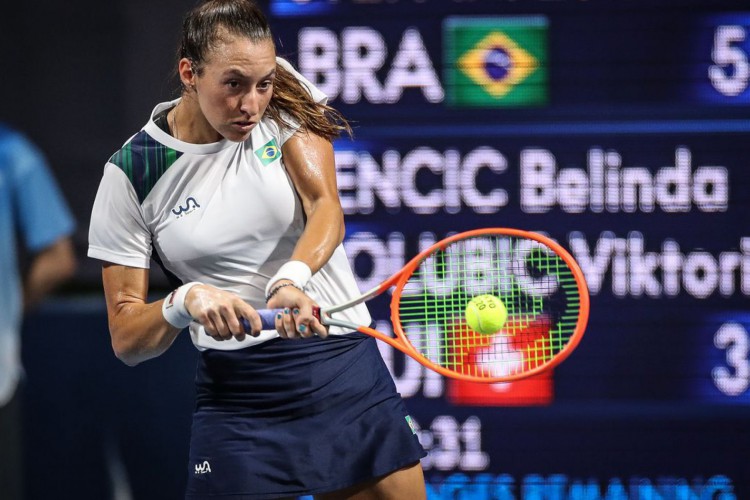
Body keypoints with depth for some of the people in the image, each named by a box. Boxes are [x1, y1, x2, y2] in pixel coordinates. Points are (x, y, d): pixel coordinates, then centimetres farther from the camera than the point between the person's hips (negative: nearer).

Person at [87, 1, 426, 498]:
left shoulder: (287, 102, 0)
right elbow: (126, 338, -4)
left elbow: (326, 208, -15)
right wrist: (184, 301, -26)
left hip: (350, 373, 2)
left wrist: (291, 278, -36)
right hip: (240, 401, -2)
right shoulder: (132, 175, -5)